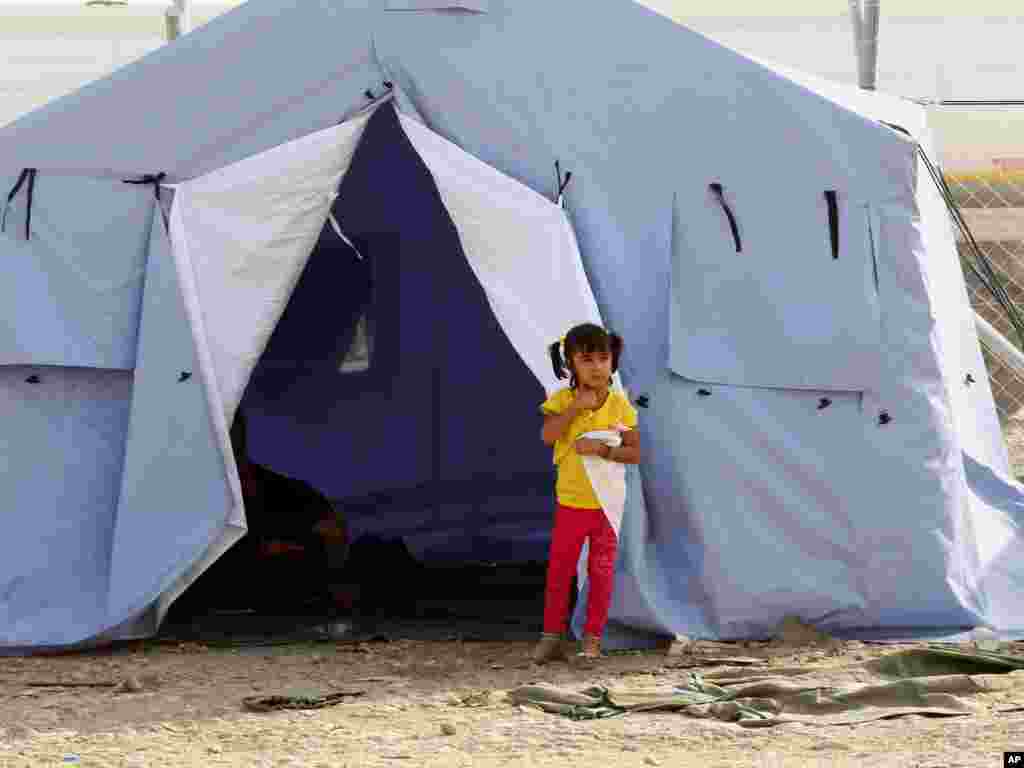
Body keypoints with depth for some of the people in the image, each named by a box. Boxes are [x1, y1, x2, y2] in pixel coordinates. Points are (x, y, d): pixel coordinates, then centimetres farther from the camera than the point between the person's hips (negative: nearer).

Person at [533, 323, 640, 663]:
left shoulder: (620, 404, -5)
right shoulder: (563, 399, -5)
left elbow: (634, 453, -6)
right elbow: (547, 436, -20)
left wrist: (603, 449, -22)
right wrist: (576, 407, -26)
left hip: (607, 502, 0)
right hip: (570, 501, 0)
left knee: (601, 573, 4)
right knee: (559, 571, 5)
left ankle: (592, 640, 13)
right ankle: (552, 637, 15)